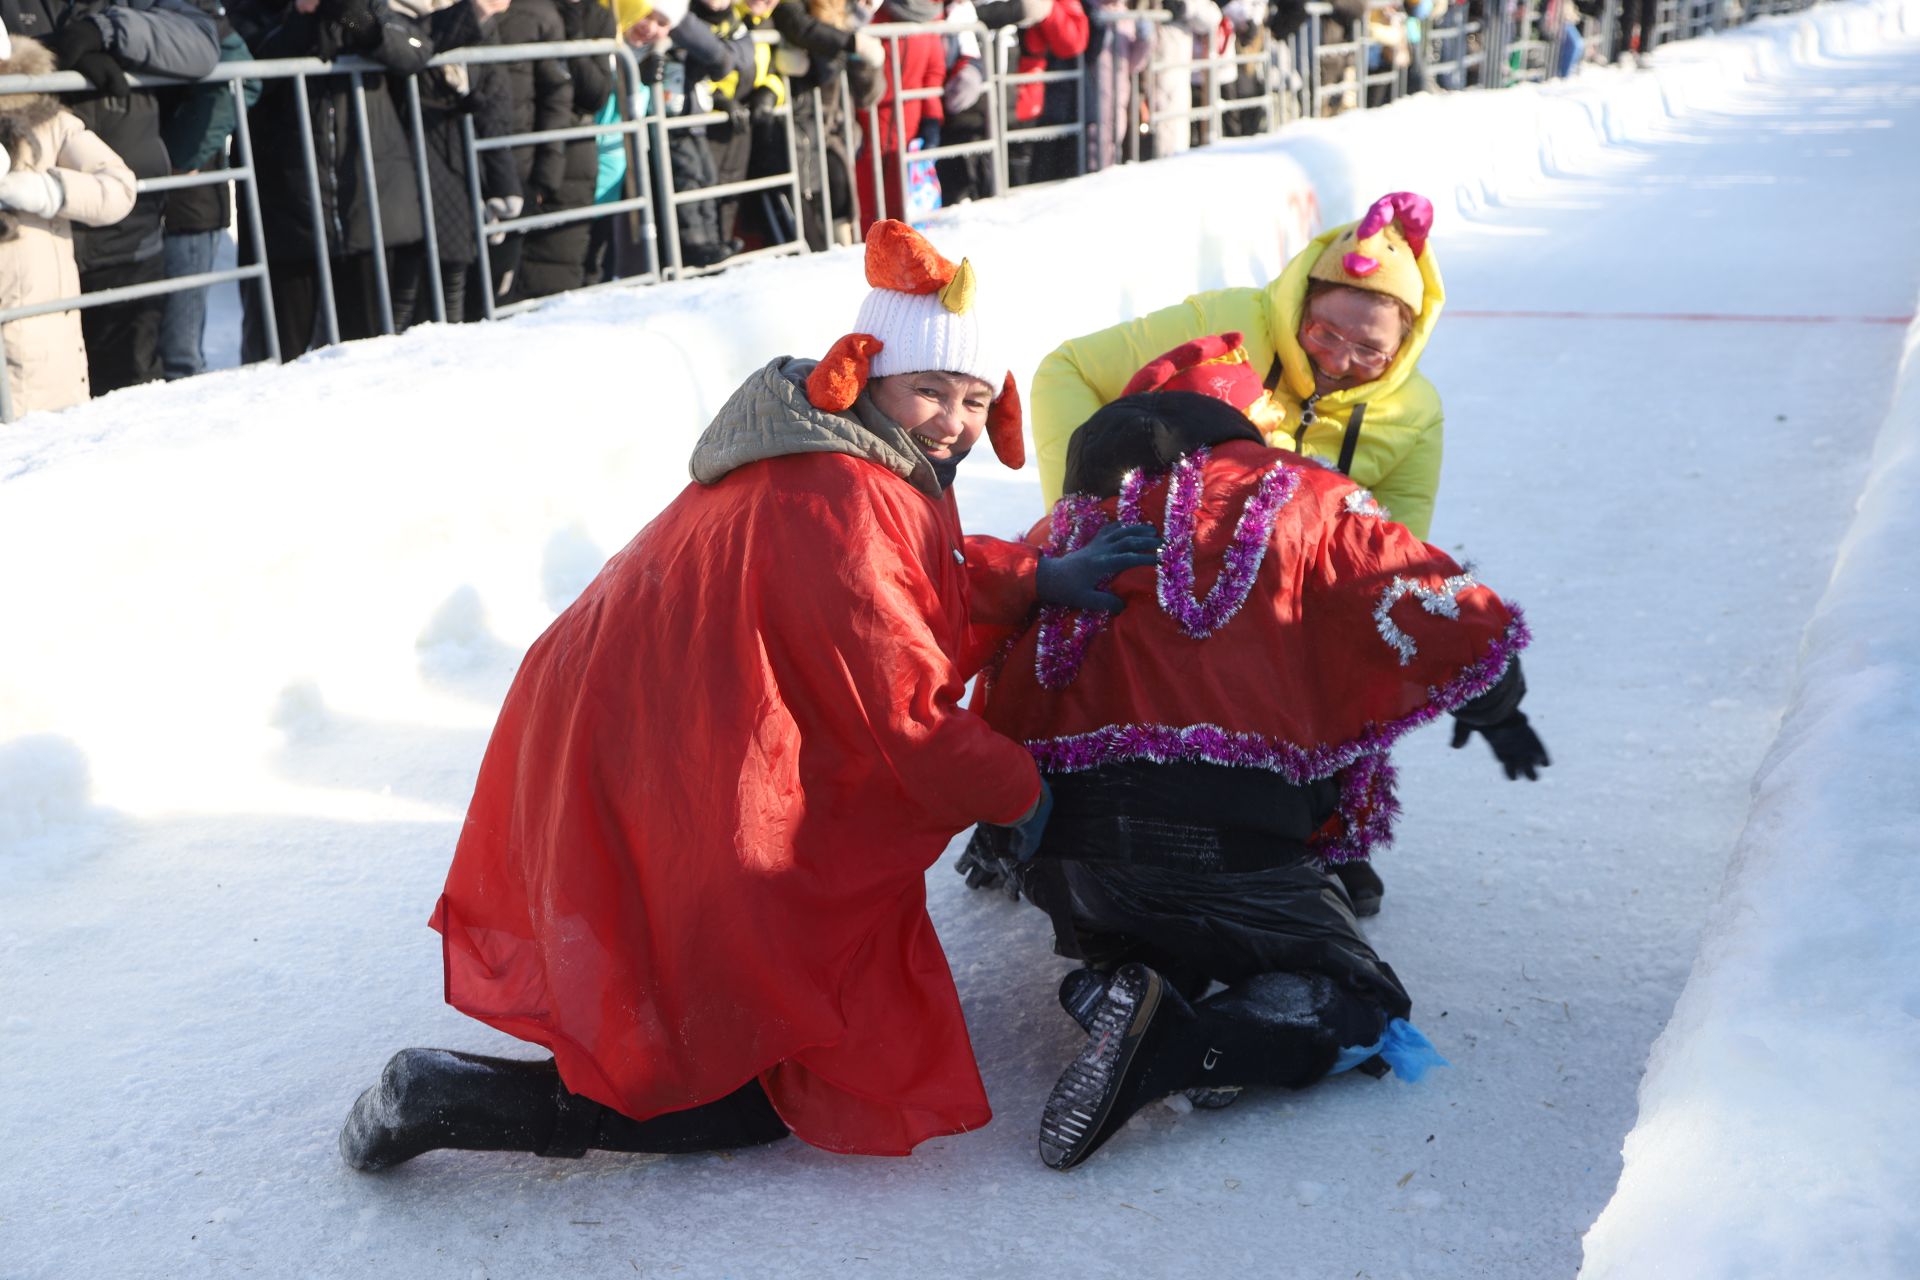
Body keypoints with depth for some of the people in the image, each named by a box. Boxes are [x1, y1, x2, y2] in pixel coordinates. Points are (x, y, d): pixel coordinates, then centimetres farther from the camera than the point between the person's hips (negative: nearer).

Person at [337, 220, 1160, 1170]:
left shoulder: (857, 468, 8)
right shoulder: (833, 504, -24)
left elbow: (935, 581, 22)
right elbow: (900, 708, -21)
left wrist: (1040, 579, 5)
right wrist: (1018, 792, -6)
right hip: (663, 822, -10)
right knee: (781, 1090, 1)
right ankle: (448, 1097, -3)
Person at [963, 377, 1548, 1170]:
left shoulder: (1062, 530, 22)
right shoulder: (1295, 495, 11)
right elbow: (1455, 623, 10)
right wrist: (1498, 711, 30)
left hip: (1046, 842, 5)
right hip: (1217, 831, -5)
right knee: (1361, 1007, 10)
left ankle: (1111, 977, 1)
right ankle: (1168, 1047, -16)